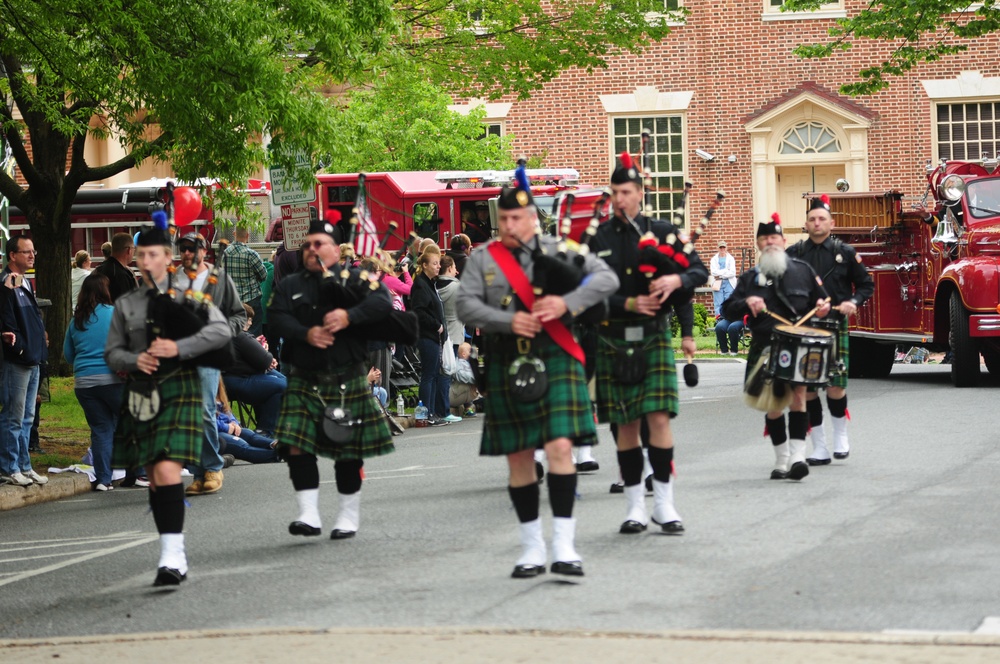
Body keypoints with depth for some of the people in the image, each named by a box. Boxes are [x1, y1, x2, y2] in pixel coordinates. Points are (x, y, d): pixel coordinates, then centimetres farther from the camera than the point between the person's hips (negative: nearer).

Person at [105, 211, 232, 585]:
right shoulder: (125, 305, 12)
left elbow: (221, 332, -10)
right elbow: (112, 352, 12)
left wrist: (178, 348, -20)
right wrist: (135, 360, -10)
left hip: (179, 391, -5)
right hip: (141, 396, 5)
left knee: (167, 472, -18)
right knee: (154, 479, 10)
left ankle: (173, 558, -22)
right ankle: (173, 553, 20)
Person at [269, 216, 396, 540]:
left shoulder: (355, 279, 6)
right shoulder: (289, 286, 13)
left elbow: (382, 301, -11)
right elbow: (278, 317, -4)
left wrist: (350, 315, -27)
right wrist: (306, 333, -22)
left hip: (347, 379, -2)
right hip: (303, 381, 2)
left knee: (349, 451, 4)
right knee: (297, 446, -10)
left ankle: (349, 516, 17)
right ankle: (309, 515, -7)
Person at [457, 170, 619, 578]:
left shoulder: (559, 250, 6)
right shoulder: (483, 258, 9)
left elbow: (607, 278, -1)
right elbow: (466, 305, 0)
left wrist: (567, 303, -17)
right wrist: (508, 321, -16)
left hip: (555, 360, -2)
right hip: (507, 365, 2)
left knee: (560, 446, -14)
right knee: (518, 457, 6)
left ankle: (564, 545, -12)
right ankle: (533, 548, 17)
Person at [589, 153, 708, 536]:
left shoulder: (662, 231, 6)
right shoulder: (598, 240, 5)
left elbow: (700, 271, 5)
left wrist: (677, 279, -16)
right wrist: (628, 304, -16)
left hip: (654, 337, -1)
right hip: (614, 341, 1)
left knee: (659, 418, -9)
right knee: (626, 424, 4)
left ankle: (664, 504, -1)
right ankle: (635, 507, 11)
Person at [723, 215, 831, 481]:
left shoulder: (802, 270, 10)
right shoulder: (750, 278, 11)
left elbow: (820, 298, 21)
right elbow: (728, 310, 4)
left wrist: (823, 307, -3)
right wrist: (746, 303, -15)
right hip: (766, 349, 1)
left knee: (798, 394, -14)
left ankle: (797, 456, -18)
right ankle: (781, 461, 16)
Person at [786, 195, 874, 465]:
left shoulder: (845, 253, 4)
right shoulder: (793, 253, 7)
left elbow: (866, 285, 10)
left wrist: (854, 302, -8)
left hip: (835, 327, -2)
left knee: (836, 386, -6)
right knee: (806, 388, 0)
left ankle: (841, 434, 20)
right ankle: (819, 448, 9)